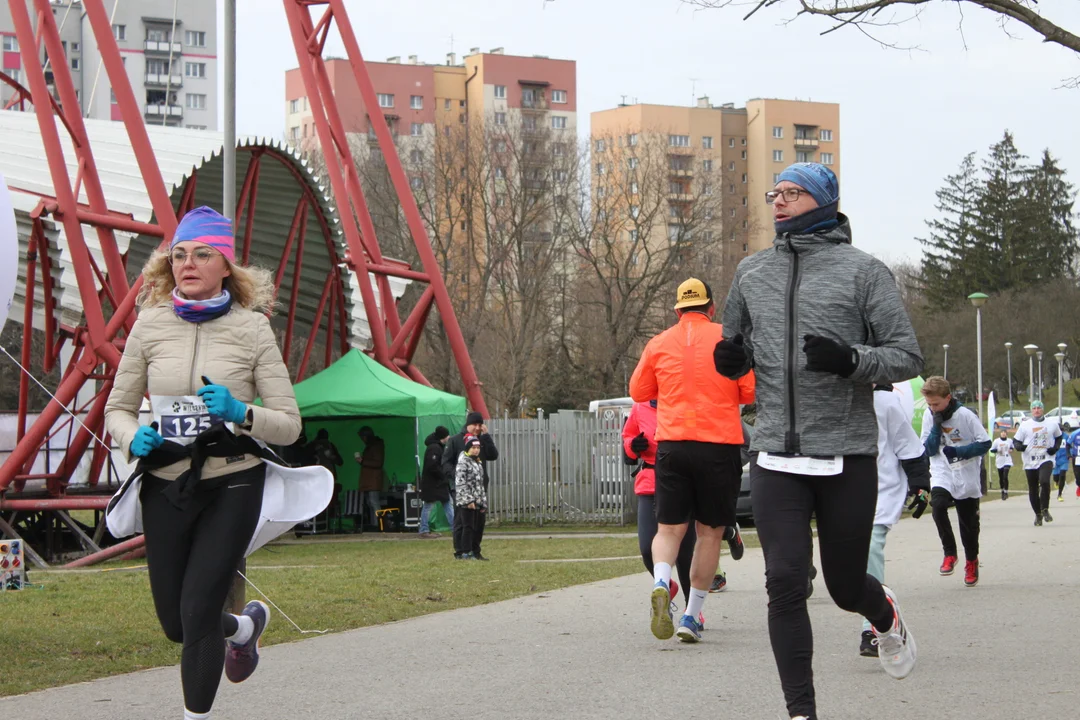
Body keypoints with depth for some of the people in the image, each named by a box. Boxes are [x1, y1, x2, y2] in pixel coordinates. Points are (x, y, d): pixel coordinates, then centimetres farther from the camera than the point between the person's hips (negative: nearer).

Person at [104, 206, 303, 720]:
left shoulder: (252, 328, -6)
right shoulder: (150, 324, -1)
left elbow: (289, 425, -4)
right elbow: (118, 408, 9)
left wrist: (241, 413, -23)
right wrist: (133, 438, -13)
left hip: (232, 485, -3)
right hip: (165, 486, 3)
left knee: (198, 611, -12)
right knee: (175, 623, 13)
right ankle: (245, 626, 45)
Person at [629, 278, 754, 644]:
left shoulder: (659, 344, 5)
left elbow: (638, 392, 15)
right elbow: (751, 393, -1)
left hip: (672, 444, 1)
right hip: (720, 445, -1)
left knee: (669, 528, 7)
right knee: (709, 531, 9)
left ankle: (661, 583, -22)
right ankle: (692, 616, 8)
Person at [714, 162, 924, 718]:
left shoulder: (861, 270, -1)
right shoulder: (752, 272, 11)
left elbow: (907, 356, -2)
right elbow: (738, 350, 23)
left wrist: (850, 359, -21)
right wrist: (730, 358, -1)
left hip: (846, 455, -2)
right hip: (776, 456, 3)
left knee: (845, 586, 10)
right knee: (785, 582, -9)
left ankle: (885, 616, 46)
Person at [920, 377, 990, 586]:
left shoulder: (966, 415, -13)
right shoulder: (929, 416, -3)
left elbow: (985, 443, -10)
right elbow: (929, 450, -3)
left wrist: (958, 451, -22)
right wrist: (937, 426, -16)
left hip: (967, 477, -2)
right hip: (942, 475, 2)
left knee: (968, 522, 6)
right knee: (938, 505, -26)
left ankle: (971, 561, 31)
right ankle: (950, 553, -11)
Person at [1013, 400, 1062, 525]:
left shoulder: (1052, 424, 7)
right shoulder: (1025, 425, 4)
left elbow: (1058, 437, 22)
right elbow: (1015, 440, 6)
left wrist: (1055, 448, 3)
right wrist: (1019, 446, -17)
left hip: (1046, 460, -1)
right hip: (1030, 462, 1)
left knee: (1044, 481, -27)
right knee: (1033, 490, 5)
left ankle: (1045, 509, -11)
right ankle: (1038, 514, 23)